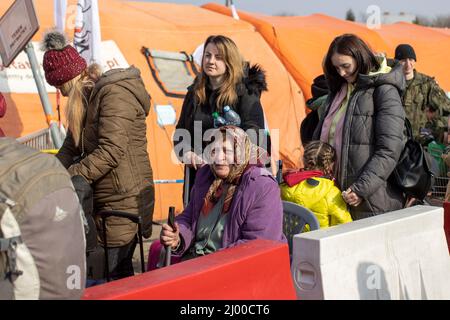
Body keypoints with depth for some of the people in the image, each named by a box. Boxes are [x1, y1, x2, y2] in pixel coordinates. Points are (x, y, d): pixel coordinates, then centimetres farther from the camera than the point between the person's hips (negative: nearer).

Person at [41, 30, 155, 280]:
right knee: (119, 272, 15)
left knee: (114, 275, -4)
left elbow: (110, 152, -24)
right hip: (103, 202, 9)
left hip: (124, 202, -9)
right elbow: (71, 147, 13)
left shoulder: (115, 94, -16)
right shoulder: (88, 99, 14)